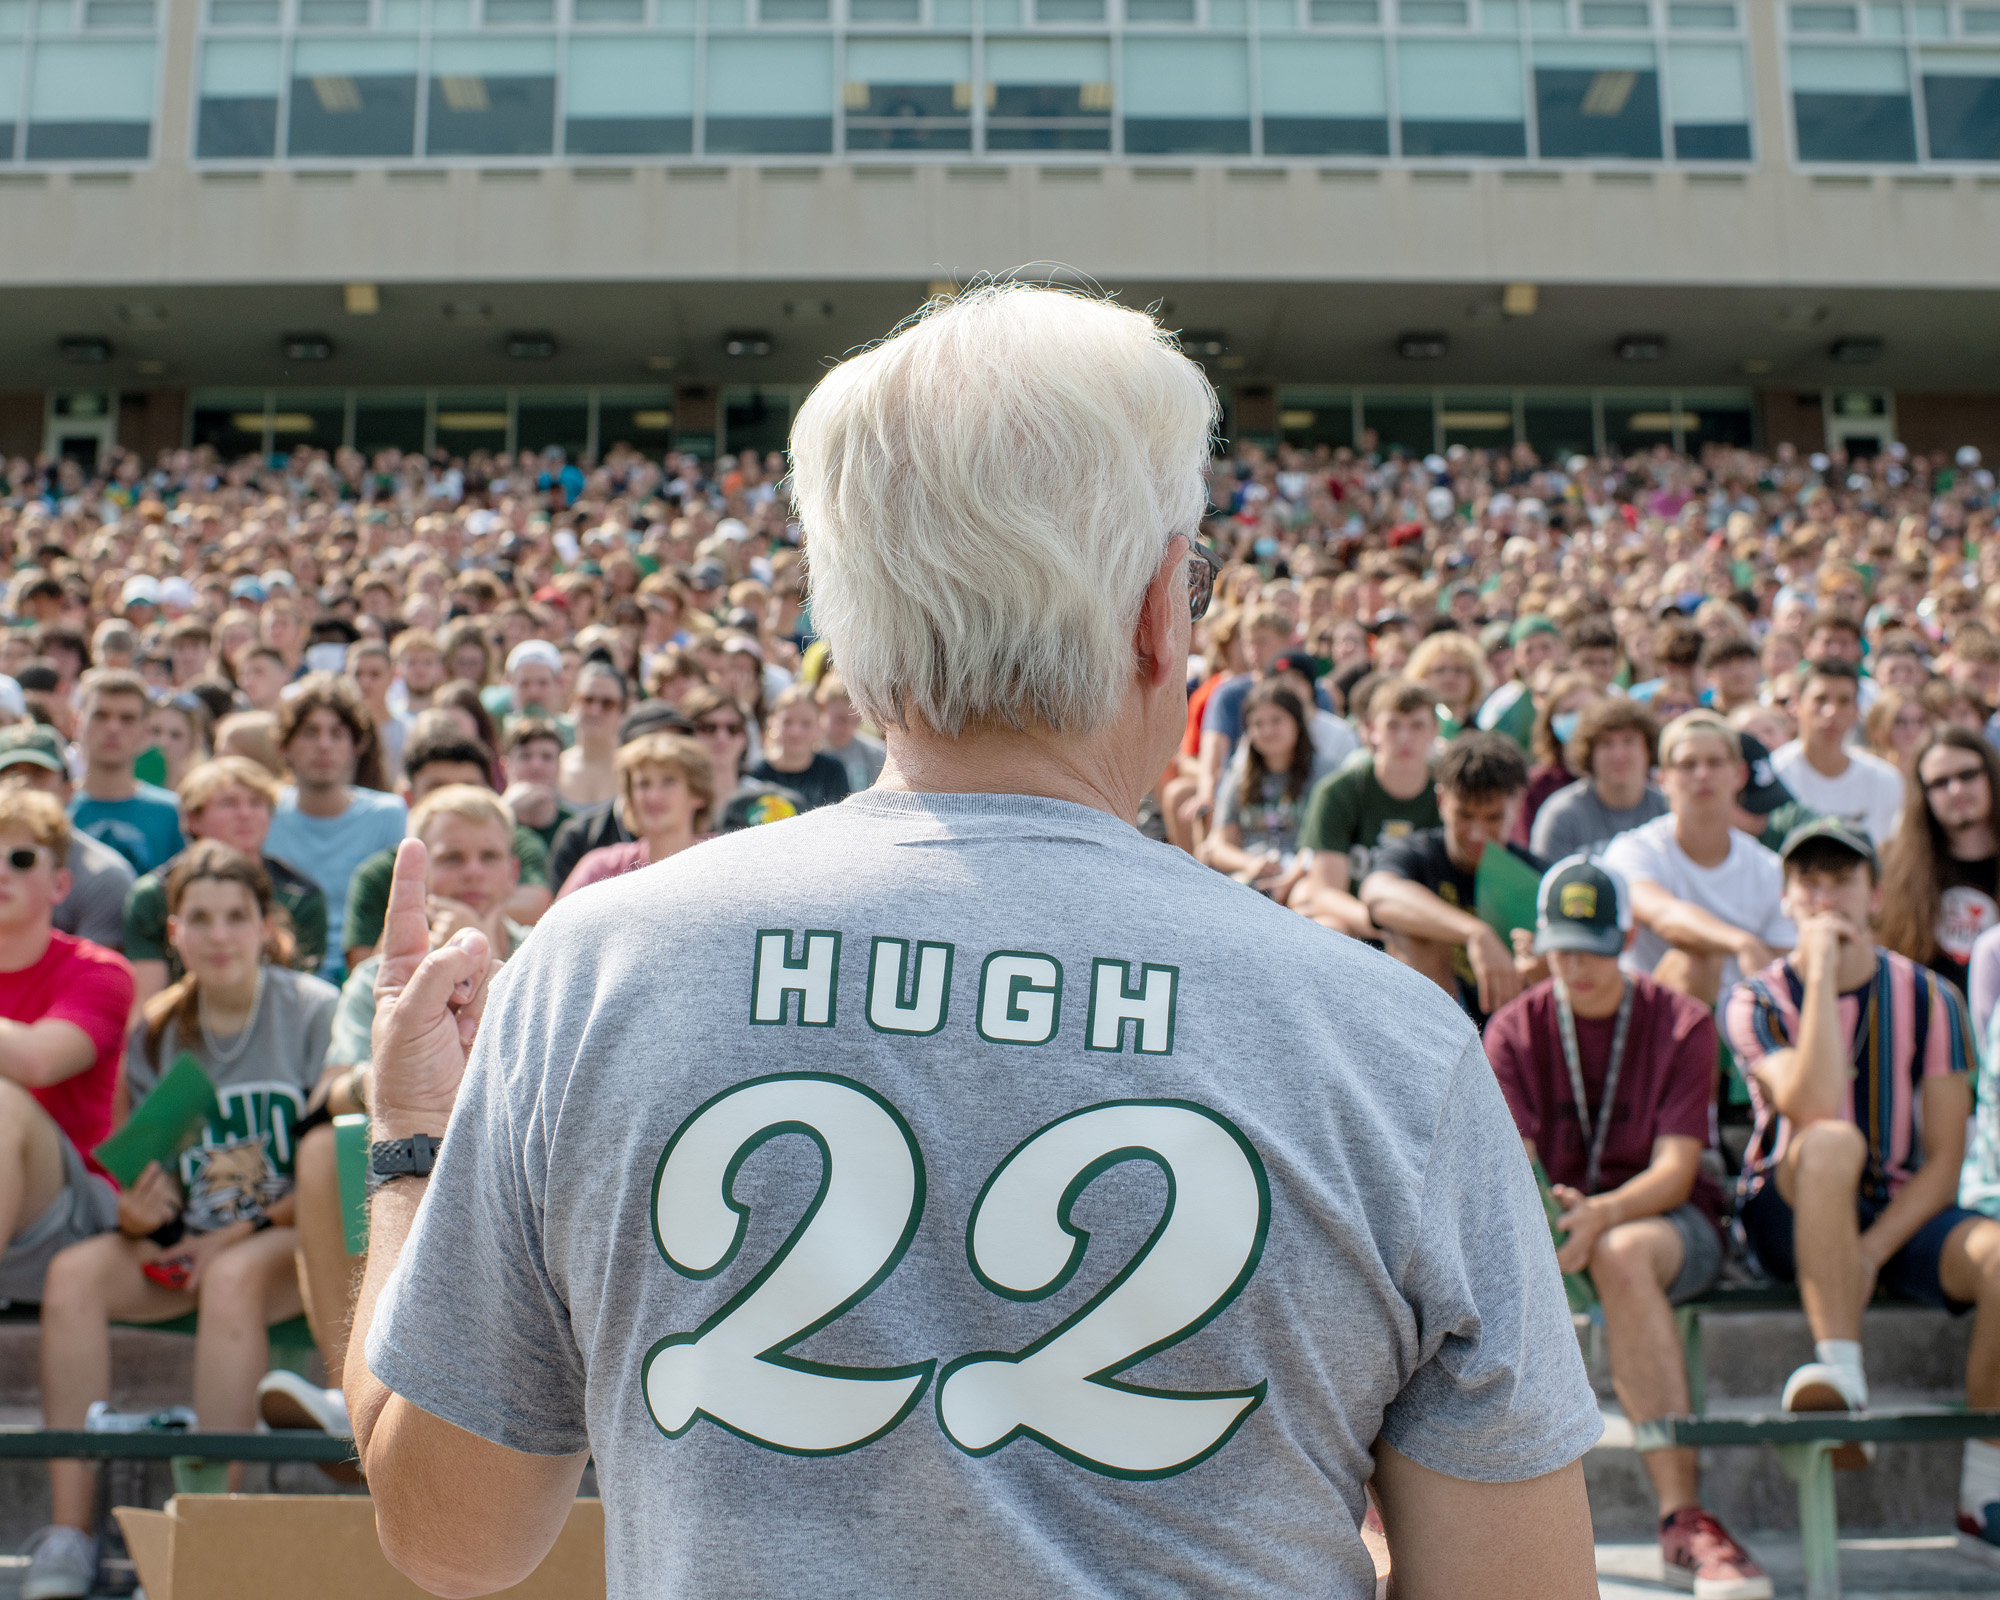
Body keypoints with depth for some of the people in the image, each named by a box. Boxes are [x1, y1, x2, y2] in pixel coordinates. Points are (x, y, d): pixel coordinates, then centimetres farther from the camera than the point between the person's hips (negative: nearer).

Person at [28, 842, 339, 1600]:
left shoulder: (316, 1013, -7)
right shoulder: (155, 1033, 6)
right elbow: (152, 1174, 7)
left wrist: (241, 1234, -17)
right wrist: (137, 1212, -16)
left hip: (294, 1235, -4)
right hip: (186, 1237, 5)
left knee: (234, 1279, -35)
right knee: (74, 1273, -22)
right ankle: (68, 1527, -20)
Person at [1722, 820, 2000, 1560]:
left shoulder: (1928, 998, 0)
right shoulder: (1759, 1000, -5)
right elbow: (1814, 1110, -25)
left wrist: (1870, 1250, -20)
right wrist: (1820, 971, -23)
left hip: (1901, 1210, 2)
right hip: (1792, 1217, -2)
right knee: (1832, 1142, -35)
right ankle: (1842, 1380, -34)